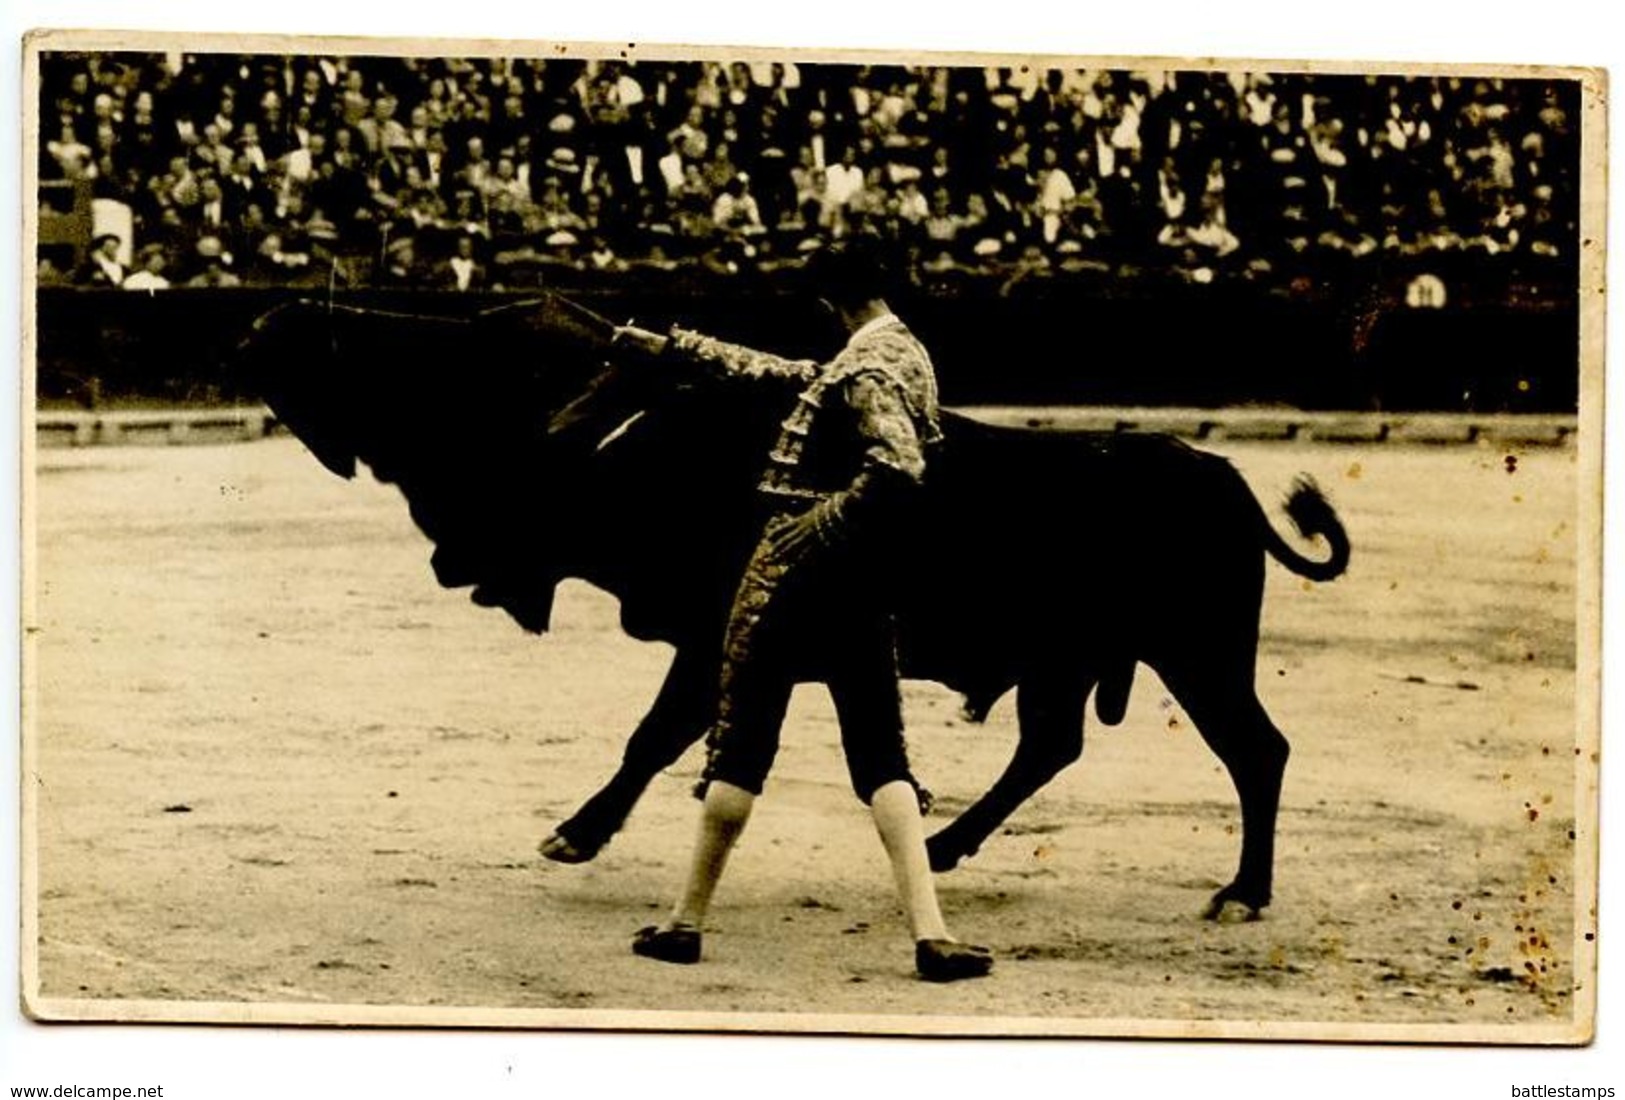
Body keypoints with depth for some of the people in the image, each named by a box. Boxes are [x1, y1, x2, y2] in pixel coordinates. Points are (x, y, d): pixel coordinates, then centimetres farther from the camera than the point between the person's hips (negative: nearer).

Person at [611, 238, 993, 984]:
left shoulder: (867, 368, -15)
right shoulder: (909, 356, 14)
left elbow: (897, 469, -31)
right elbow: (783, 373, 23)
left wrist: (817, 524, -21)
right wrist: (675, 345, 26)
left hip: (792, 573, -8)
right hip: (865, 586, 8)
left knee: (741, 745, 4)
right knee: (880, 757, 6)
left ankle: (687, 921, 13)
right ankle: (931, 933, -9)